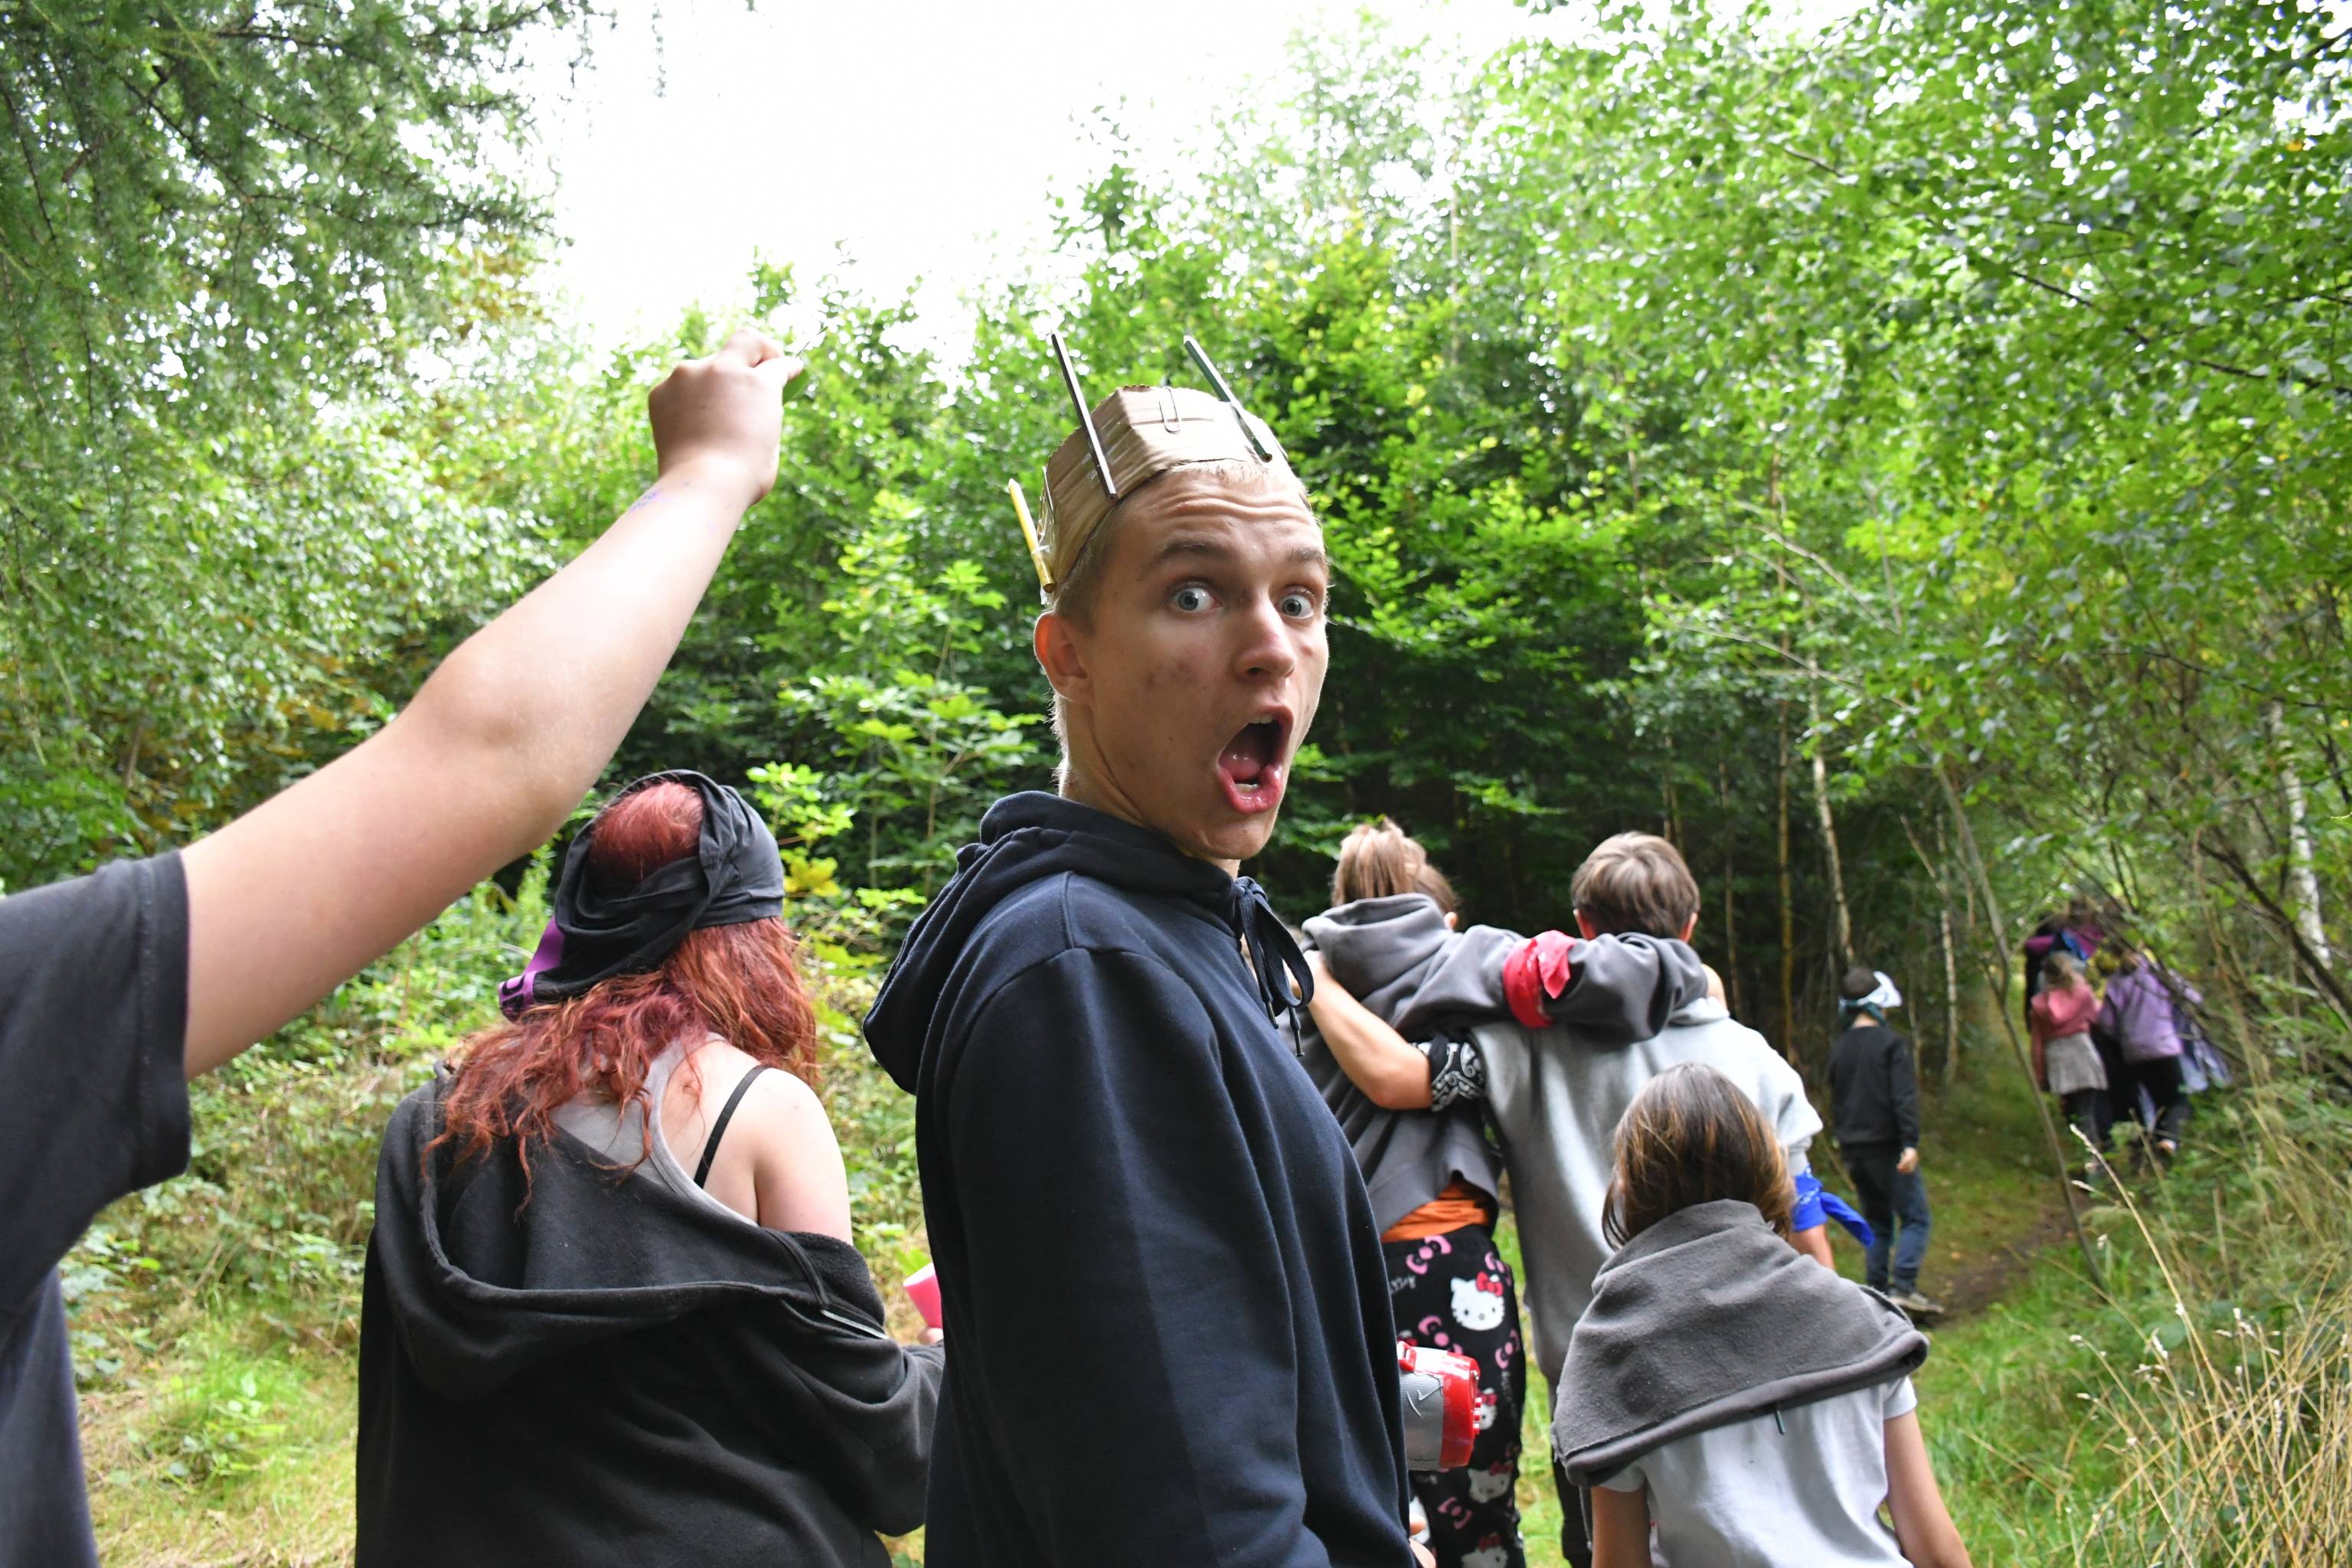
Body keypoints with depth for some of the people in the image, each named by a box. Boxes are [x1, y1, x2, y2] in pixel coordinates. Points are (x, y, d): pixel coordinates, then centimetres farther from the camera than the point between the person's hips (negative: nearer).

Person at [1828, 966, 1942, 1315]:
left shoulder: (1839, 1048, 11)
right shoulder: (1892, 1043, -8)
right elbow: (1904, 1097, -16)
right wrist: (1911, 1143, -19)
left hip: (1853, 1152, 6)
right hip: (1887, 1147, -6)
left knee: (1876, 1224, 13)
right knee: (1916, 1218, -2)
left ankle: (1877, 1293, 10)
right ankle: (1903, 1287, -14)